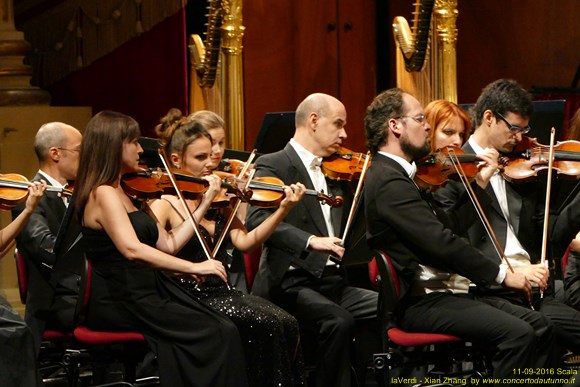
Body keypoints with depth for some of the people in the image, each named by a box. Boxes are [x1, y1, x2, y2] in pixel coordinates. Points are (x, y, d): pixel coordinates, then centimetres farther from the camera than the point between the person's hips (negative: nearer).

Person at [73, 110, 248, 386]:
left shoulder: (130, 193, 16)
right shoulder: (103, 194, -13)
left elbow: (169, 244, 14)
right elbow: (132, 249, -28)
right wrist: (193, 267, -29)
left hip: (149, 291, 8)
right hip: (120, 303, -8)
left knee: (225, 329, -9)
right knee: (217, 335, -15)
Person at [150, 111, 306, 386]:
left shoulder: (219, 200, 13)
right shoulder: (164, 205, -3)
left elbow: (244, 242, 1)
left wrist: (283, 209, -9)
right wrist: (203, 206, -21)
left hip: (224, 292, 6)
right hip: (191, 299, -6)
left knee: (287, 324, -20)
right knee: (267, 323, -26)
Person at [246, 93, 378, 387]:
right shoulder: (273, 165, -3)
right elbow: (256, 219, -20)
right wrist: (310, 240, -34)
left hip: (333, 280, 7)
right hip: (291, 282, -7)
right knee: (339, 320, -32)